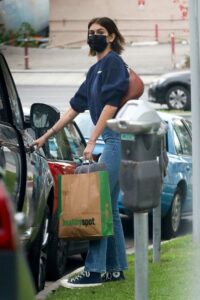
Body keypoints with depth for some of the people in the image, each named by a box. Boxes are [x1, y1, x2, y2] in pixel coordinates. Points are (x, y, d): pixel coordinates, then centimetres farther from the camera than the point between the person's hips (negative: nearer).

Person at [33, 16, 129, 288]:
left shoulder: (113, 62, -6)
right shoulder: (96, 70, 20)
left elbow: (111, 104, -15)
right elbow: (76, 107, 24)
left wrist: (92, 142, -18)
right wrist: (47, 136, 24)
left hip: (117, 137, -9)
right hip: (111, 140, 9)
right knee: (109, 206, 9)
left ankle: (94, 270, -14)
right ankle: (115, 268, 12)